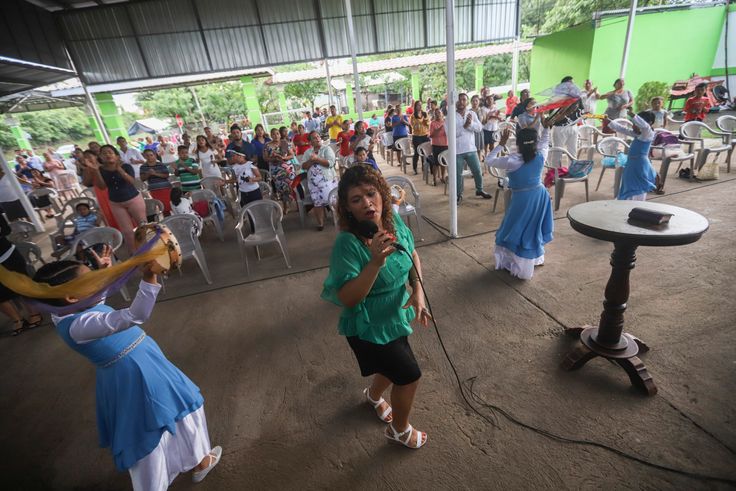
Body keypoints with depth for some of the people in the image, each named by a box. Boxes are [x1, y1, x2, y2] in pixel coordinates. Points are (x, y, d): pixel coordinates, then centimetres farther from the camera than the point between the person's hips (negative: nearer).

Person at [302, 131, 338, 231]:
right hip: (314, 182, 2)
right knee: (318, 201, -10)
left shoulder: (327, 149, 7)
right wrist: (311, 160, -9)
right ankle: (320, 223, 0)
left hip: (328, 180, -2)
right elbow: (303, 166, 7)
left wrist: (317, 158, -12)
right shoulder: (308, 152, 18)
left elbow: (330, 163, -9)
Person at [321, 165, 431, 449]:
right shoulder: (347, 243, -30)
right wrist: (376, 262, -43)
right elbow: (348, 299, -31)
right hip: (369, 328, -6)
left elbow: (413, 256, 3)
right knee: (410, 376, 7)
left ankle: (373, 396, 63)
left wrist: (418, 292, -10)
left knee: (394, 368, 27)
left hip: (396, 317, 6)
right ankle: (400, 430, 41)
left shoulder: (394, 221, -12)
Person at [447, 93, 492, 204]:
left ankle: (479, 190, 34)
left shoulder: (472, 114, 5)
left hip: (471, 149, 3)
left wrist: (471, 123, -21)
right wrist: (464, 126, -20)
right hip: (457, 151, -3)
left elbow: (479, 128, -4)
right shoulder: (451, 116, -5)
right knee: (458, 174, 6)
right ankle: (459, 195, 23)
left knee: (477, 171, 12)